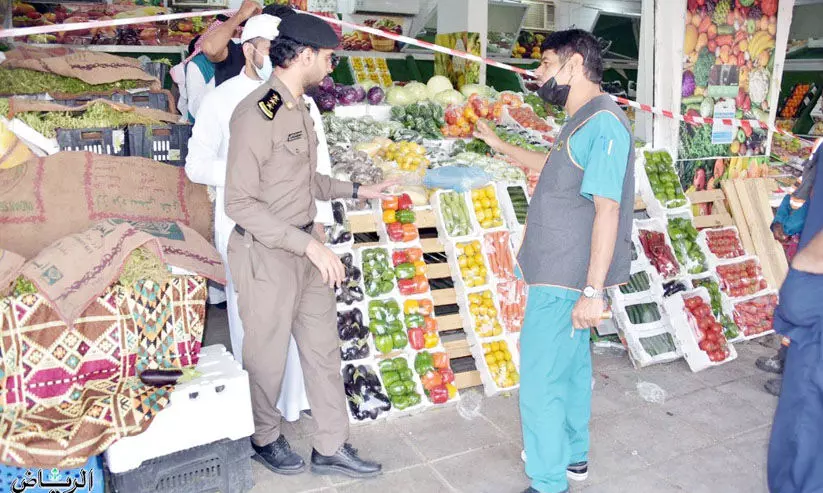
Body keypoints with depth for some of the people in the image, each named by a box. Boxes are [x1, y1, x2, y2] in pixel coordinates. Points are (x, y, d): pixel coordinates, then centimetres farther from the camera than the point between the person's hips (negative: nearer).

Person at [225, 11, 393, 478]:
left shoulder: (299, 108, 8)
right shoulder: (258, 112, -20)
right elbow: (241, 203, -22)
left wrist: (357, 190, 21)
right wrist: (309, 244, -25)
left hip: (306, 247, 9)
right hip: (267, 253, -8)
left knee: (324, 348, 14)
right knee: (268, 356, 10)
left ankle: (331, 448, 29)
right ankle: (265, 438, 37)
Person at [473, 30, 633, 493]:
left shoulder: (603, 123, -19)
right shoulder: (584, 121, 12)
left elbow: (608, 210, -25)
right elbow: (555, 168, 32)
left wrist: (593, 291, -26)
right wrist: (499, 144, 36)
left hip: (564, 280, -10)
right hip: (565, 275, 10)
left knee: (540, 379, -2)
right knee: (571, 363, 21)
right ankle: (573, 454, 39)